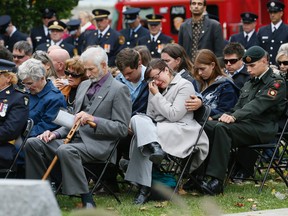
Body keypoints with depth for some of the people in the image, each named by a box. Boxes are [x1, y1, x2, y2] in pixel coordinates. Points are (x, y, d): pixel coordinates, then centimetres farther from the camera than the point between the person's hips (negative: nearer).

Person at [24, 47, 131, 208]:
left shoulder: (119, 90, -4)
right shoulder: (84, 85, 21)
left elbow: (122, 128, -9)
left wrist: (93, 119, -21)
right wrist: (57, 133, 7)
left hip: (97, 144, -8)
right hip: (76, 138, 8)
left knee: (66, 151, -37)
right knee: (32, 143, -7)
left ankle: (87, 200, -30)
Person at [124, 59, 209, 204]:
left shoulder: (185, 86, 0)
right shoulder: (155, 88, 23)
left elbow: (174, 115, -9)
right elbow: (150, 116, 22)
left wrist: (156, 96, -4)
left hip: (181, 129, -7)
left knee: (141, 137, -30)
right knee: (136, 119, -25)